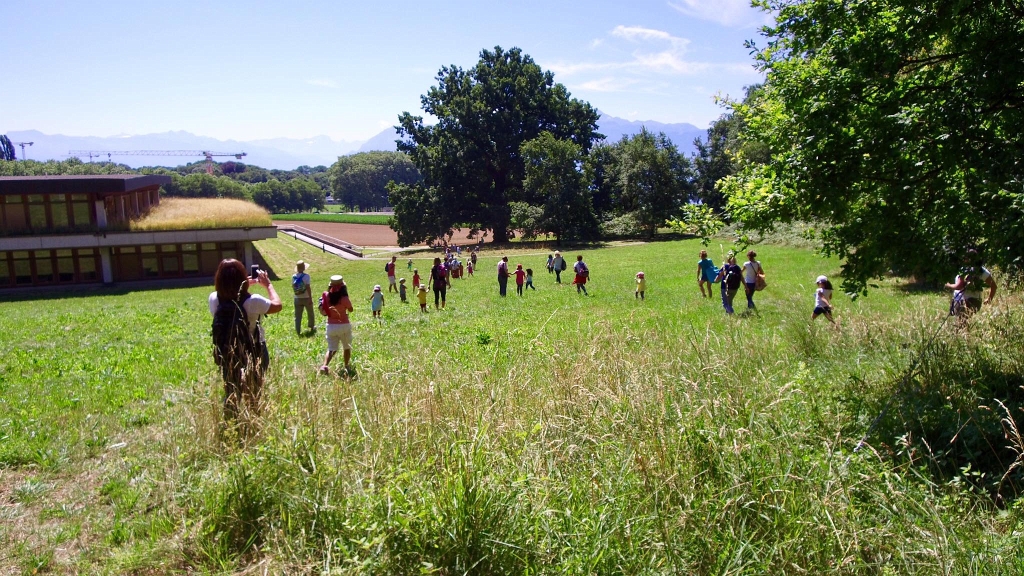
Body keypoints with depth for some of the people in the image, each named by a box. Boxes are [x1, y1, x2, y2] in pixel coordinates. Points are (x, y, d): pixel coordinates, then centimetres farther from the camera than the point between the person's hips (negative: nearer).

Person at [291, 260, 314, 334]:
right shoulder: (306, 276, -16)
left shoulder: (293, 277, -1)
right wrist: (310, 298, -17)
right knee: (310, 313, 18)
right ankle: (312, 327, 32)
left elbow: (293, 287, 8)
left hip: (297, 299, 3)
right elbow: (308, 288, -20)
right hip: (306, 298, -3)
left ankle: (298, 330, 6)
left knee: (298, 315, 7)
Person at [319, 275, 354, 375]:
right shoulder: (344, 298, -15)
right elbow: (351, 310, 2)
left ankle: (324, 365, -15)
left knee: (331, 349, 8)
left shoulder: (326, 296, -5)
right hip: (344, 325, -2)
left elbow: (322, 311, -2)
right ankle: (347, 367, 24)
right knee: (346, 347, 18)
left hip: (331, 325, 3)